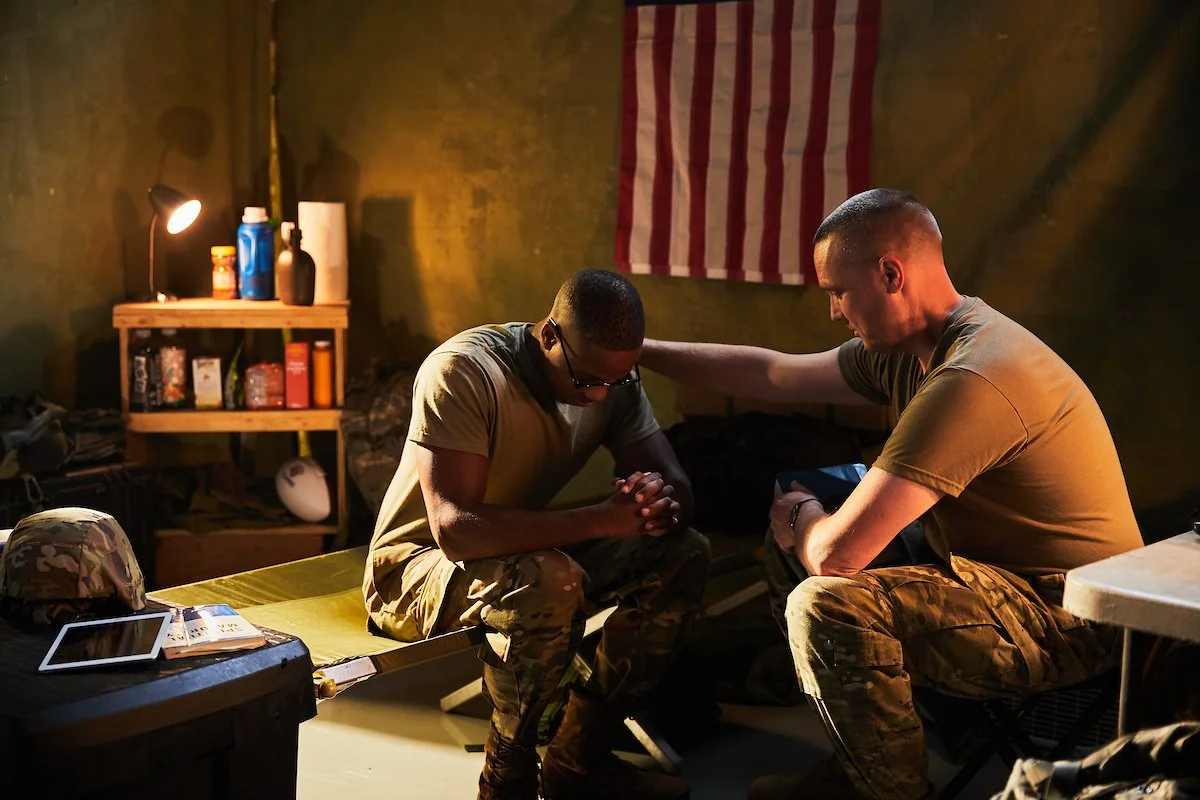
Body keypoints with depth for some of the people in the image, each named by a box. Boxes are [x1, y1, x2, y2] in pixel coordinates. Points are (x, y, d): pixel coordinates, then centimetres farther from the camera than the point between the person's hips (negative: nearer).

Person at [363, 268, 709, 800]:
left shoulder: (614, 377, -6)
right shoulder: (464, 371, -27)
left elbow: (677, 485, -5)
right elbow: (456, 528, -36)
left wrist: (662, 502, -31)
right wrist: (600, 518, -39)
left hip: (531, 551, 7)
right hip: (415, 568, -7)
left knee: (683, 555, -12)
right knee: (548, 584, -37)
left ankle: (580, 757, -1)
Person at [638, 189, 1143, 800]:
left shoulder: (969, 381, -29)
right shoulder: (906, 351, 2)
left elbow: (836, 551, -31)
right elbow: (772, 372, 14)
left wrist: (799, 514, -7)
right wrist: (639, 350, 18)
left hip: (1071, 616, -10)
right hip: (996, 569, 10)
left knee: (828, 604, -28)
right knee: (789, 545, 13)